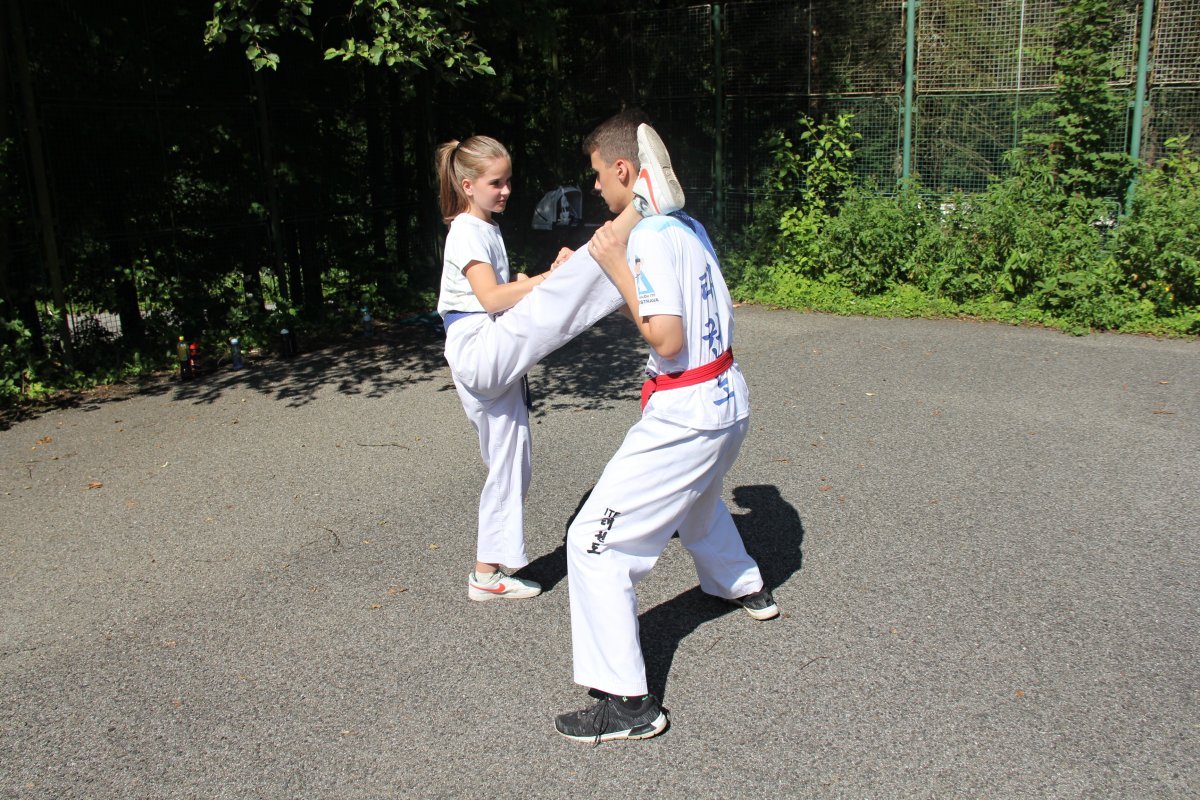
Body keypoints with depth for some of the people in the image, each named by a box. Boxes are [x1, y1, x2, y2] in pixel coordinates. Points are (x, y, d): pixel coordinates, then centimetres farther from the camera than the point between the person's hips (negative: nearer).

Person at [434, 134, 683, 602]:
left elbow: (506, 291, 21)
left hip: (494, 365, 11)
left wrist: (549, 279, 4)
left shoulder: (487, 229, 21)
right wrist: (551, 278, -19)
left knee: (509, 465, 14)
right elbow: (491, 298, -19)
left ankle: (488, 574, 23)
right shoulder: (467, 231, -7)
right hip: (479, 350, -11)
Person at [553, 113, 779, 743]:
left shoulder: (649, 237, -19)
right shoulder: (688, 226, 9)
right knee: (696, 499, 38)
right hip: (729, 400, 10)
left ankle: (626, 701, -5)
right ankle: (744, 587, 60)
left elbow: (667, 340, -25)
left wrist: (618, 269, -18)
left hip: (685, 415, -10)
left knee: (595, 541, -7)